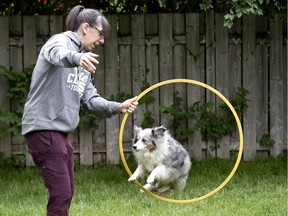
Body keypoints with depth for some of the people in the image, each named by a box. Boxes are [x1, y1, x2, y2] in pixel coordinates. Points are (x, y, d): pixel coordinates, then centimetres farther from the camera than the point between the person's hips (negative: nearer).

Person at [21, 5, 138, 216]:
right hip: (44, 127, -10)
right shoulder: (60, 41, -8)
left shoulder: (84, 63, 20)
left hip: (61, 131, 10)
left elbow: (90, 98, 12)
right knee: (61, 192, -15)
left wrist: (117, 107, -5)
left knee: (67, 192, 14)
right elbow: (58, 54, -33)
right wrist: (77, 58, -56)